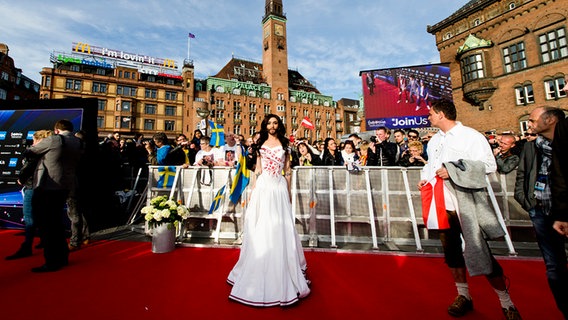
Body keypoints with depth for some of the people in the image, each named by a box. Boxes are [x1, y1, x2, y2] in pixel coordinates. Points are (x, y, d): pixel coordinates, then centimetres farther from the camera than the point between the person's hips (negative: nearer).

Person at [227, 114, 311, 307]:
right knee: (260, 228, 6)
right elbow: (257, 169, 10)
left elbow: (287, 170, 7)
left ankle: (282, 268, 21)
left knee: (279, 228, 2)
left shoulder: (284, 144, 8)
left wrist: (289, 191, 5)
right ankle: (259, 268, 26)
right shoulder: (261, 144, 11)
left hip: (279, 187, -1)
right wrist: (252, 190, 5)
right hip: (263, 187, 1)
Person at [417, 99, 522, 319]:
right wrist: (424, 178, 3)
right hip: (442, 204, 6)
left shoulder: (471, 136, -5)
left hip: (466, 204, -6)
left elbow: (489, 164, -12)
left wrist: (453, 170, -20)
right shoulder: (435, 140, 14)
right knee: (451, 251, 13)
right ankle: (463, 295, 29)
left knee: (480, 252, -2)